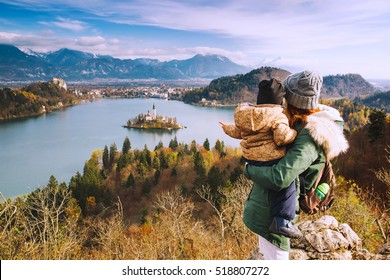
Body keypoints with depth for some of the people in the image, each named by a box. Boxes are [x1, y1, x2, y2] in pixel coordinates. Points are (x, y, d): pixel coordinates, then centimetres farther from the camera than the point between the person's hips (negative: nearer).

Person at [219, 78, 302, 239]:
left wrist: (227, 129, 40)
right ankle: (282, 222, -9)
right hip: (270, 160, -8)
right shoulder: (277, 117, -13)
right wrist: (294, 133, -3)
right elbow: (282, 137, -23)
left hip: (250, 158, 8)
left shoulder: (244, 114, 7)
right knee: (287, 184, -2)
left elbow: (238, 132, 19)